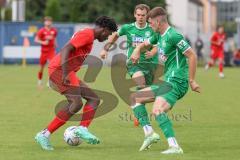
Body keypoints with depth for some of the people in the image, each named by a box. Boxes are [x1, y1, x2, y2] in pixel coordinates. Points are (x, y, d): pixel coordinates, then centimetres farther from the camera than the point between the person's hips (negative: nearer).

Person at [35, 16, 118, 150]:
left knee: (94, 99, 7)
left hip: (67, 73, 11)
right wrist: (64, 74, -28)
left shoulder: (89, 36, 22)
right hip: (59, 69, -11)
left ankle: (83, 129, -13)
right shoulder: (87, 34, -9)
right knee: (76, 103, -21)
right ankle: (44, 135, -20)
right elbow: (66, 49, -21)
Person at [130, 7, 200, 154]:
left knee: (157, 111, -31)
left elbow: (192, 56, -16)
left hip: (176, 83, -11)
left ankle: (175, 147, -37)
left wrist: (192, 81, -15)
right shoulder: (159, 35, 14)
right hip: (167, 82, 11)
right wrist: (137, 50, 9)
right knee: (135, 98, 17)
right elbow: (145, 43, 33)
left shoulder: (173, 36, -15)